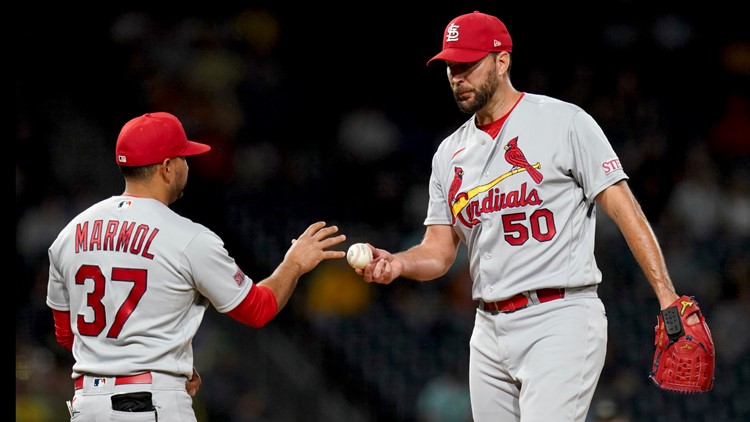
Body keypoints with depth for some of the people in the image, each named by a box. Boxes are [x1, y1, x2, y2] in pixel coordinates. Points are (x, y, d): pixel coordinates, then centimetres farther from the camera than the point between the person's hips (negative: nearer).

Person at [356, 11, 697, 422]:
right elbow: (438, 251, 15)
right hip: (489, 331, 7)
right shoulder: (450, 153, 16)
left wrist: (668, 298, -14)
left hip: (560, 322, -7)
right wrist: (395, 263, -8)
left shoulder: (565, 122, -2)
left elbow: (623, 209, -5)